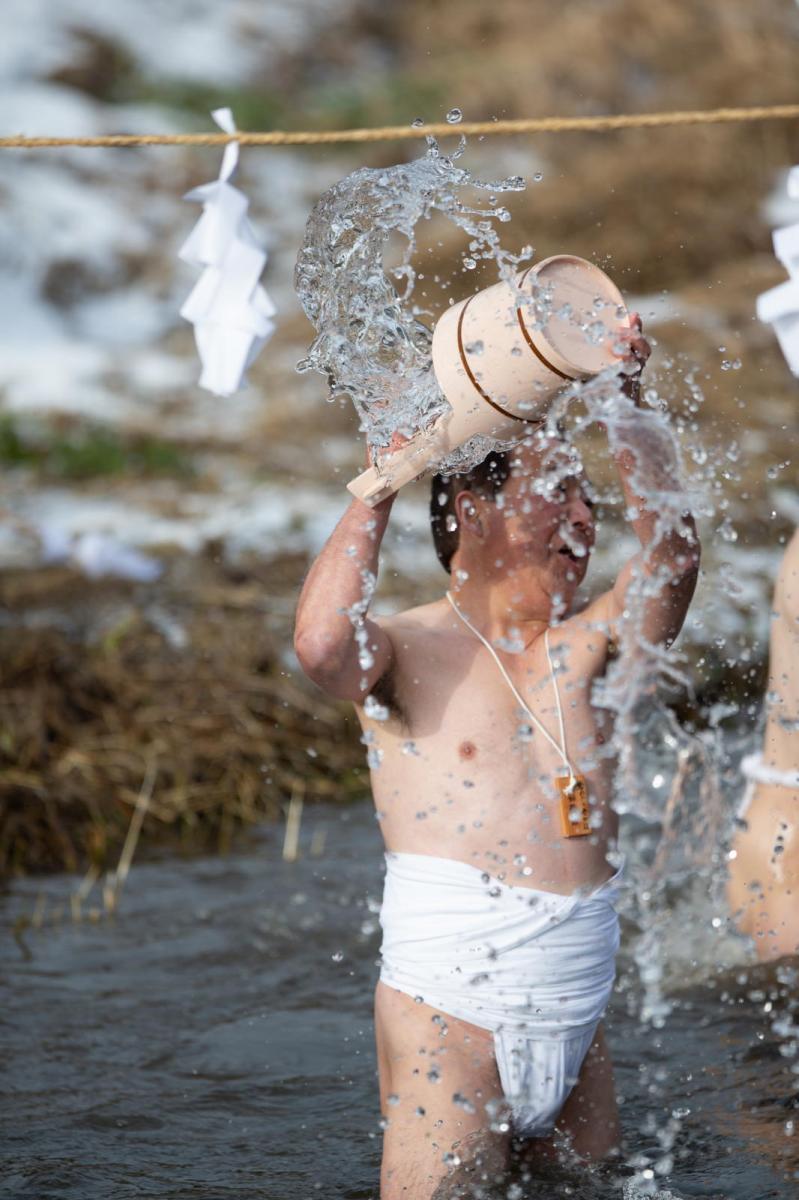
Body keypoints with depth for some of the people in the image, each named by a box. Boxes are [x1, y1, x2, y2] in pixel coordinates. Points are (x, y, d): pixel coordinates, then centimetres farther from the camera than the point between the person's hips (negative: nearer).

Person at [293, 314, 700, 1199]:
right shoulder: (407, 652, -3)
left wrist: (625, 406, -12)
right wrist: (384, 481, -17)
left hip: (575, 1022, 5)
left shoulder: (579, 651, 11)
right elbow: (320, 643, -26)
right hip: (448, 1017, -5)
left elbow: (670, 562, -6)